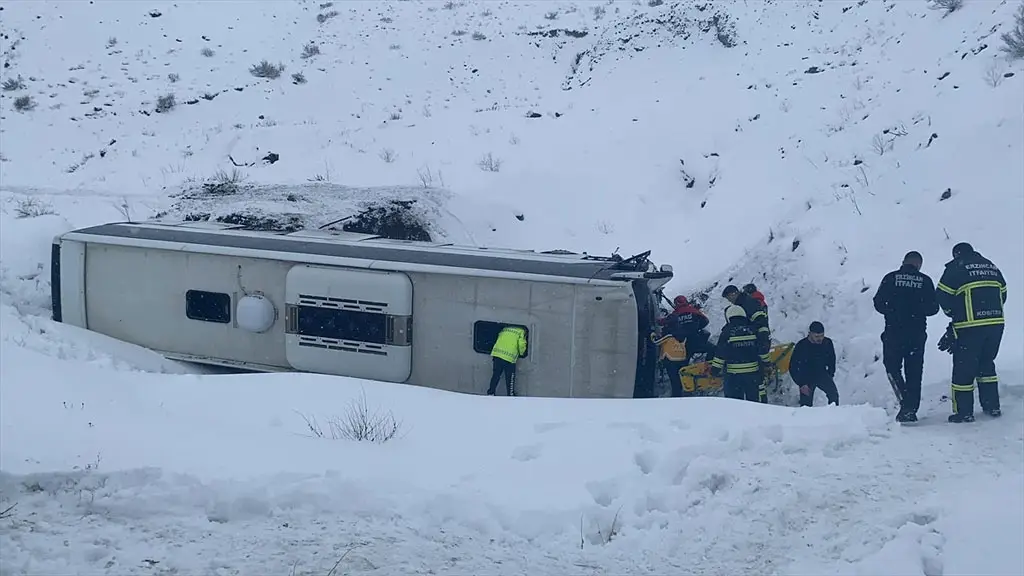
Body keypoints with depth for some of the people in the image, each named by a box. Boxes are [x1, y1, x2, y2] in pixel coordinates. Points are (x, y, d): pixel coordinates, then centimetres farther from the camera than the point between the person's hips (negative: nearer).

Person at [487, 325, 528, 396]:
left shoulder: (505, 329, 25)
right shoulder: (521, 332, 8)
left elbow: (499, 339, 23)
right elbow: (521, 345, -5)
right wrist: (522, 353, 14)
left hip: (496, 353, 5)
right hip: (509, 357, -5)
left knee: (495, 375, 15)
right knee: (510, 379, 8)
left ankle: (490, 393, 20)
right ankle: (510, 395, 15)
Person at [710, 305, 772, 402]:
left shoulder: (727, 332, -5)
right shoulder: (753, 330, 3)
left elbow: (720, 353, -6)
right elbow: (763, 350, 7)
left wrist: (715, 369, 1)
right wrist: (765, 362, 21)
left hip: (733, 374, -3)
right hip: (753, 373, 3)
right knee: (754, 398, 12)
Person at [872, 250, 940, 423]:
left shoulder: (890, 278, -1)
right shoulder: (925, 281, 1)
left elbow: (879, 303, -3)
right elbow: (933, 308, 1)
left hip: (894, 332, -1)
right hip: (918, 334, 1)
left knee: (892, 366, 11)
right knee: (914, 371, 8)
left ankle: (905, 401, -9)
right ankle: (910, 408, 6)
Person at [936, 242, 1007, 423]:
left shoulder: (956, 267, -3)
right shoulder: (992, 267, 16)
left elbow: (942, 294, -6)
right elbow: (1002, 294, 20)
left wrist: (953, 313, 11)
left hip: (970, 327, -6)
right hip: (996, 324, 6)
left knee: (963, 368, 2)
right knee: (986, 364, 21)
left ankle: (964, 412, 4)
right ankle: (992, 406, 22)